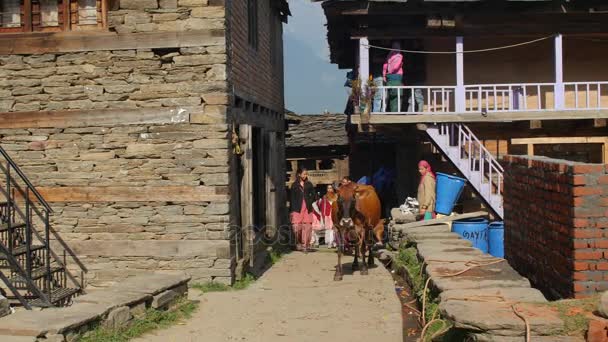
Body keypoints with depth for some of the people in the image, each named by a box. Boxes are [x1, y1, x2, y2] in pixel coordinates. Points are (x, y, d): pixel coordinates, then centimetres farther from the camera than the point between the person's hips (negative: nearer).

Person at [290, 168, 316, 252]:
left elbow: (313, 195, 17)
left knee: (307, 227, -4)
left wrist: (310, 202, 1)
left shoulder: (309, 184, 12)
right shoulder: (294, 185, 6)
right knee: (296, 226, -10)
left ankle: (305, 245, 1)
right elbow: (292, 198, 3)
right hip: (297, 208, -2)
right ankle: (298, 243, 10)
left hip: (307, 209, 2)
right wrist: (291, 210, -3)